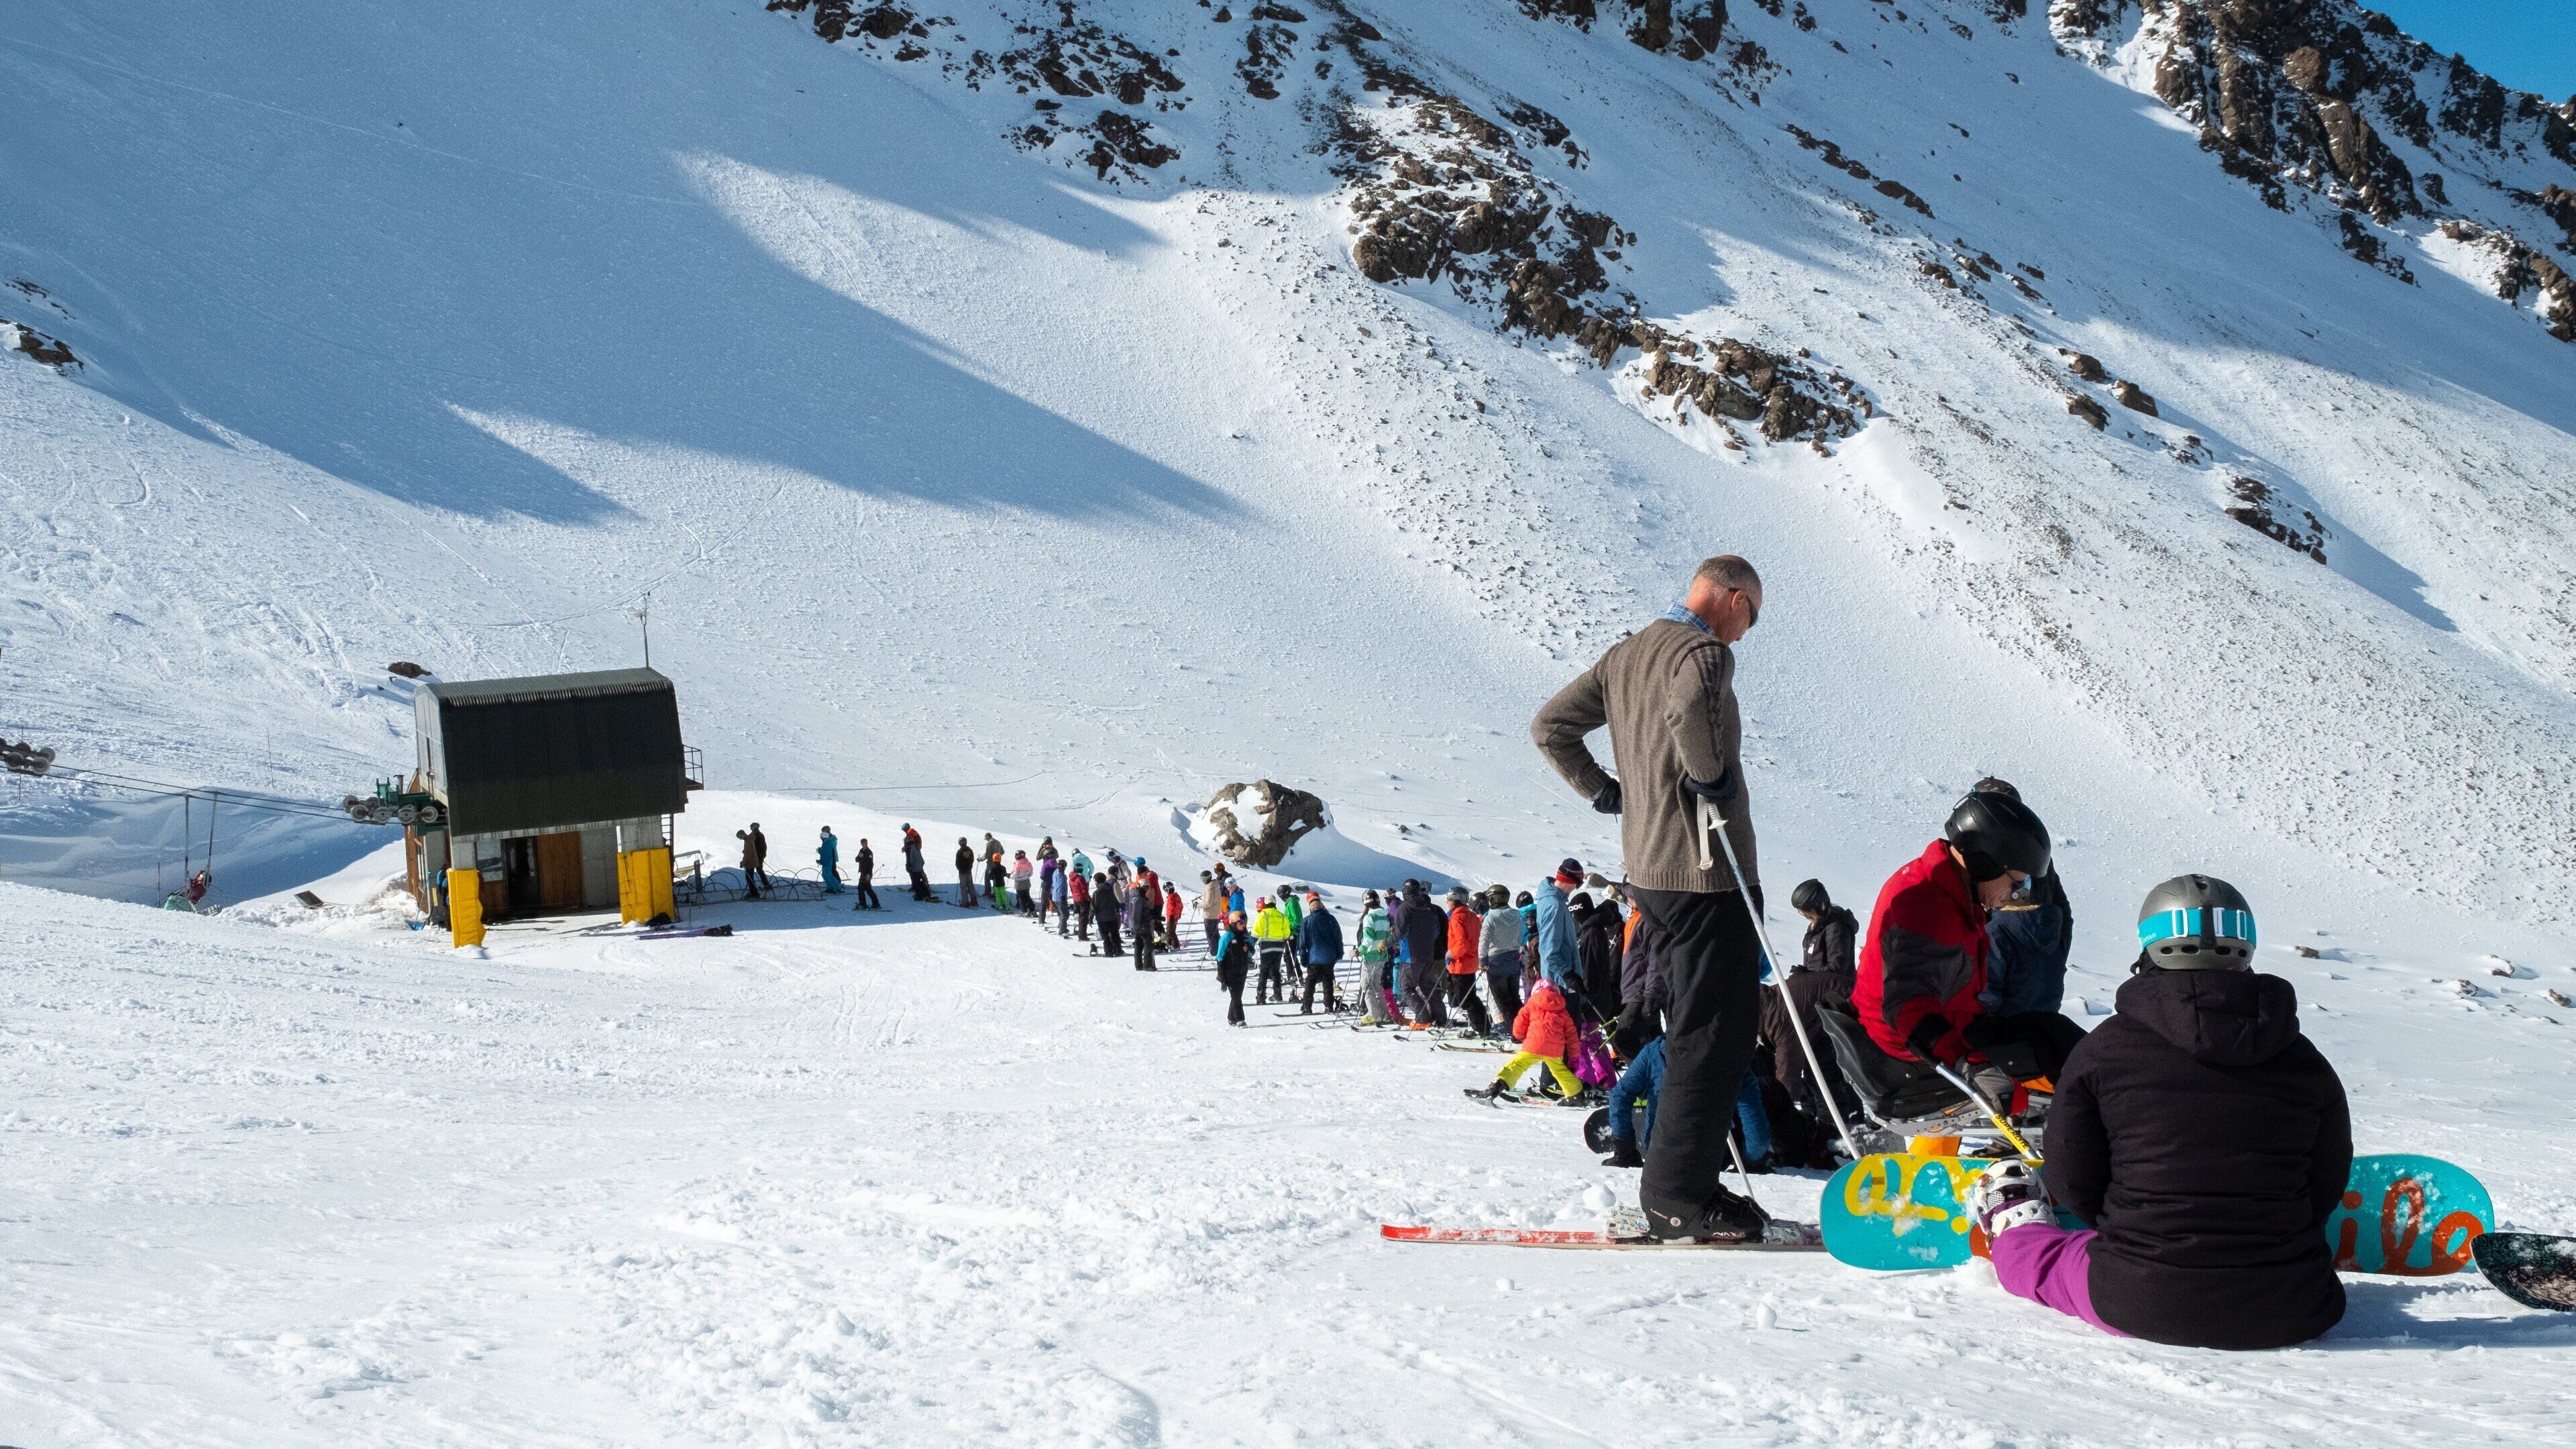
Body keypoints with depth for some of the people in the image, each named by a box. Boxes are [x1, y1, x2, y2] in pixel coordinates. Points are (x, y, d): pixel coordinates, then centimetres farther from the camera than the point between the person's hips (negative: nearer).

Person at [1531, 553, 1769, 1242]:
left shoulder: (1625, 654, 16)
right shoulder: (1706, 649, -11)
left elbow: (1550, 726, 19)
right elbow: (1689, 706, -35)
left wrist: (1605, 791, 16)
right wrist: (1711, 775, -21)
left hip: (1649, 868, 9)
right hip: (1708, 869, -9)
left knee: (1699, 1029, 17)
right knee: (1716, 1034, -5)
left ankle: (1685, 1182, 20)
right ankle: (1677, 1193, -5)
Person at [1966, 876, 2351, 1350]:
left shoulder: (2104, 1048, -4)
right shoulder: (2304, 1061, 1)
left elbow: (2072, 1182, 3)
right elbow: (2327, 1186, 10)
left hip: (2137, 1308, -1)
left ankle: (2013, 1225, 59)